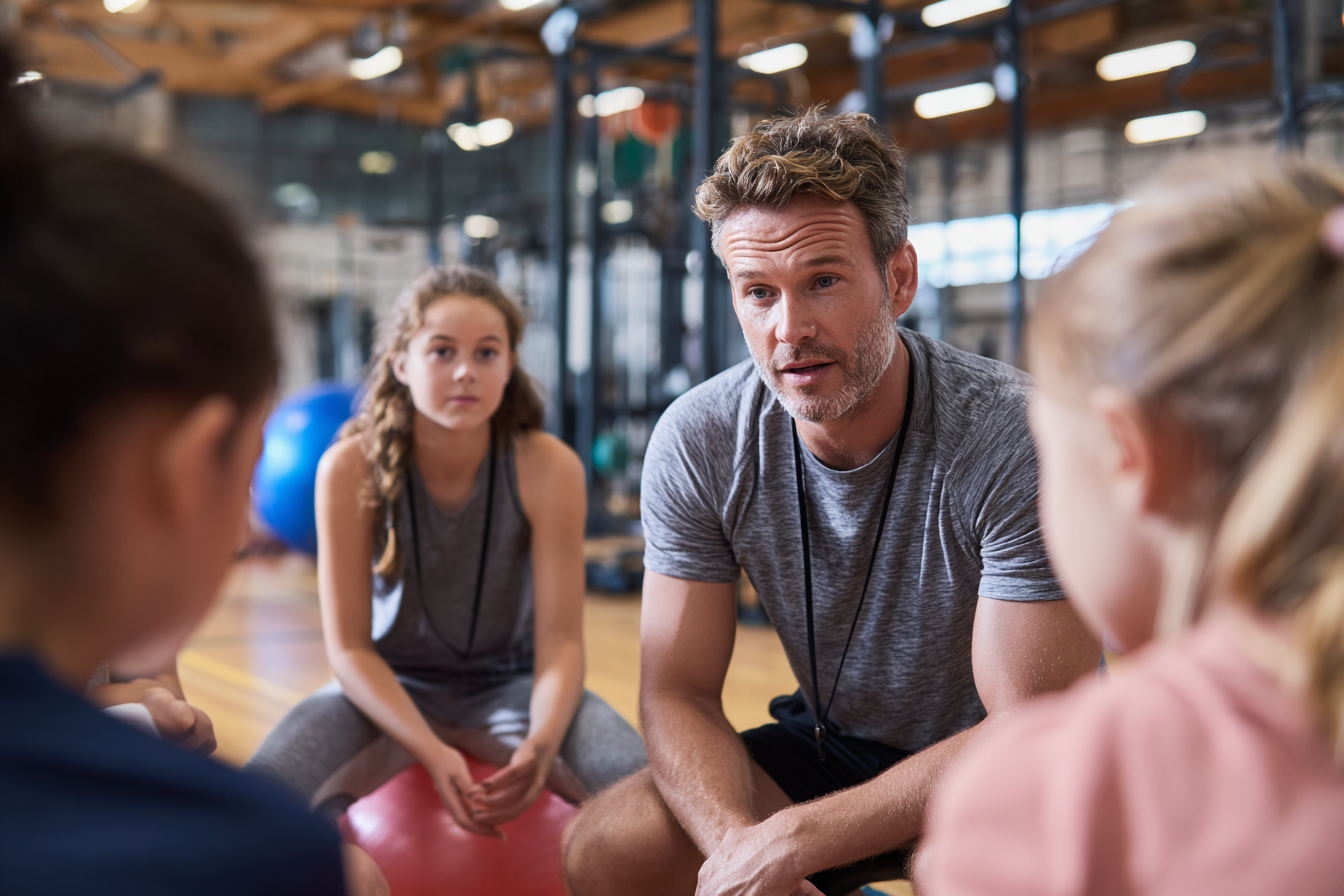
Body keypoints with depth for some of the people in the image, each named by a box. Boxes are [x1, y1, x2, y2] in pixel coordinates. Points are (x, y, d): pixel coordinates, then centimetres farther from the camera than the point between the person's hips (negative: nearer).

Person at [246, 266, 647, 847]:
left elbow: (559, 638, -15)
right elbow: (349, 647, -14)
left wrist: (540, 745, -36)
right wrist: (432, 752, -29)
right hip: (387, 685, 0)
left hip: (508, 683, 0)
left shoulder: (547, 468, -16)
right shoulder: (351, 469, -17)